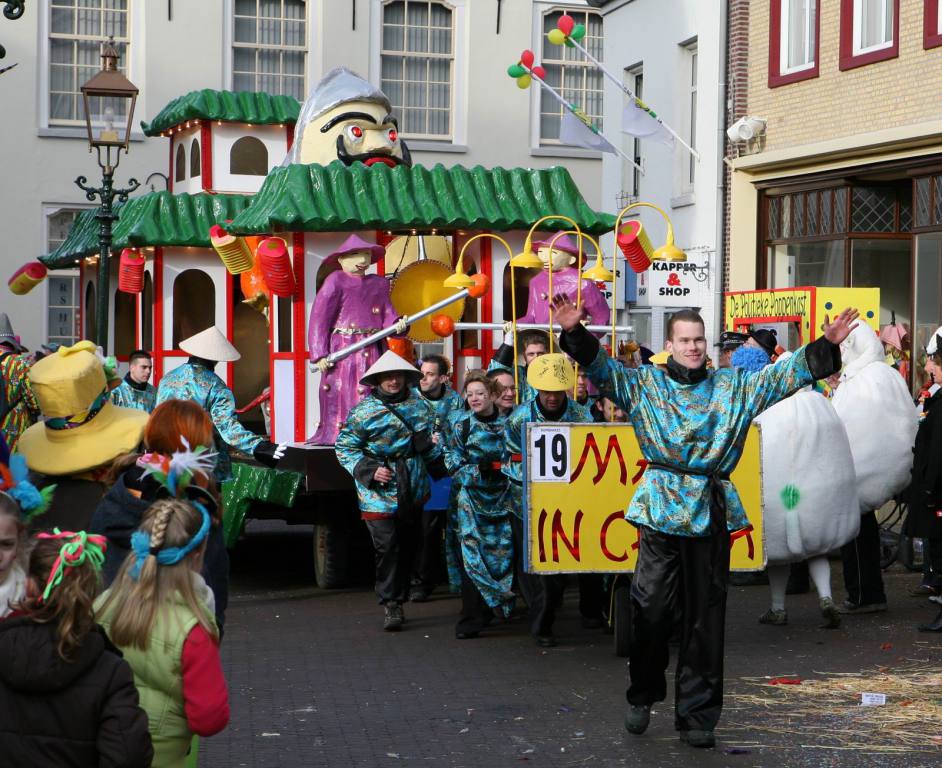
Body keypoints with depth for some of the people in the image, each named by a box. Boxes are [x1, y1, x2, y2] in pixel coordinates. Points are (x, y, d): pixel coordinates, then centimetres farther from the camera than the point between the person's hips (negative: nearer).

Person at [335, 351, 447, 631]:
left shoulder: (418, 406, 8)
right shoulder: (364, 411, -8)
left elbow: (429, 444, 21)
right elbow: (344, 447, -6)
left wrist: (442, 469, 16)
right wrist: (369, 471, -17)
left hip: (413, 491, 5)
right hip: (379, 494, -5)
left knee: (407, 547, 11)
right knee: (387, 548, -11)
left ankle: (398, 600, 22)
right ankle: (390, 604, -4)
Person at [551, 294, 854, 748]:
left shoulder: (734, 388, 12)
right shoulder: (645, 384, 7)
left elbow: (786, 374, 9)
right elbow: (600, 368, -4)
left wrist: (825, 346, -4)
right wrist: (575, 333, -21)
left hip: (712, 514, 2)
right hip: (660, 511, -2)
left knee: (705, 618, 4)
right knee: (650, 611, 0)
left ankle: (697, 713, 11)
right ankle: (642, 697, 21)